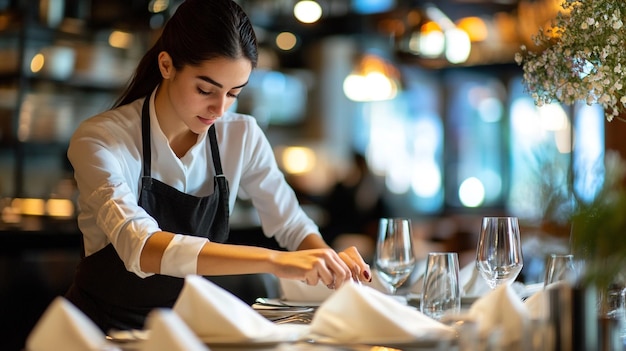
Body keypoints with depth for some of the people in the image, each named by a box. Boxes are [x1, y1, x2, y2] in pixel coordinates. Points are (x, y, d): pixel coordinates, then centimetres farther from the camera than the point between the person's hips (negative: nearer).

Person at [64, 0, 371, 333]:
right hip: (106, 329, -4)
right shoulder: (100, 139, -17)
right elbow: (141, 248, -32)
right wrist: (272, 261, -41)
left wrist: (330, 261, -18)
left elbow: (293, 226, 5)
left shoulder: (243, 137, -4)